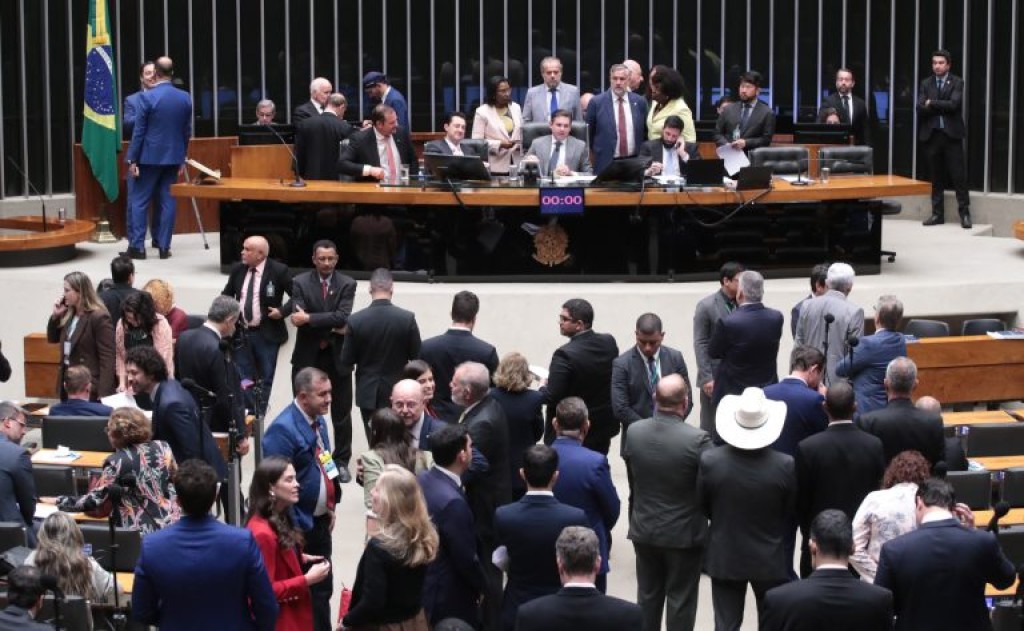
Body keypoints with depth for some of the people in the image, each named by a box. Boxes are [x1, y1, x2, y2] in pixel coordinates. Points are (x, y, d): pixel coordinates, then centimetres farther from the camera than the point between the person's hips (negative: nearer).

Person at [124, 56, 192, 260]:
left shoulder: (147, 97, -12)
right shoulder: (185, 98, 2)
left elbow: (139, 131, -10)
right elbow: (187, 131, 9)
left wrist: (132, 159, -6)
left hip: (150, 157, -4)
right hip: (174, 157, 4)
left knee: (139, 201, 3)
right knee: (168, 201, 7)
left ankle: (137, 246, 1)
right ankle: (164, 246, 6)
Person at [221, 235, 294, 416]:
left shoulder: (279, 271, -11)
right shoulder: (238, 270, 3)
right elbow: (226, 295, 18)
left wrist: (282, 311, -14)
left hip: (267, 333, -4)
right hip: (241, 332, 4)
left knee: (265, 379, 6)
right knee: (243, 377, 4)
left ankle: (259, 417, 15)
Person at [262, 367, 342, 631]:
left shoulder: (318, 420, 6)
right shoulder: (283, 429, -22)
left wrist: (330, 508, 14)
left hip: (321, 521, 8)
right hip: (300, 527, -8)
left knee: (323, 588, 19)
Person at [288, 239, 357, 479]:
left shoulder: (347, 284, 0)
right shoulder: (300, 282, -1)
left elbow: (342, 316, -15)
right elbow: (298, 319, -13)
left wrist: (310, 318, -22)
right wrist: (330, 328, -16)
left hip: (337, 357, 0)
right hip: (308, 357, 0)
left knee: (341, 413, 5)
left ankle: (342, 462, 15)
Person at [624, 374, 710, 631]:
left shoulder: (634, 432, -11)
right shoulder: (697, 439, -24)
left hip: (644, 530, 4)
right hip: (684, 533, -4)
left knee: (648, 597, 19)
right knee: (680, 601, 10)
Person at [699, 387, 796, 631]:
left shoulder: (709, 461, -18)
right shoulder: (785, 466, -20)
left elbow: (703, 507, -2)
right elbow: (789, 510, -3)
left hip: (724, 558, 1)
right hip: (770, 560, 0)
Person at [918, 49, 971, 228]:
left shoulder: (957, 83, 1)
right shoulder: (925, 84, 10)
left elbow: (953, 104, -14)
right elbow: (920, 109, -2)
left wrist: (932, 103, -7)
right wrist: (942, 107, -13)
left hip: (951, 134, -3)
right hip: (932, 134, 3)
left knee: (958, 175, -4)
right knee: (936, 177, 7)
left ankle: (964, 213, 0)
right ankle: (937, 214, 12)